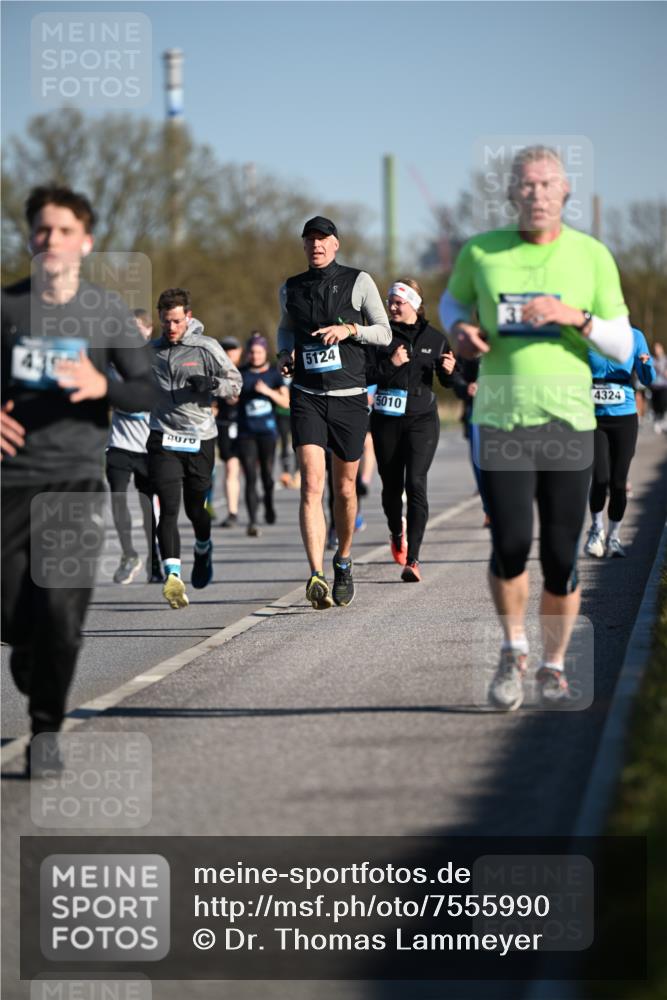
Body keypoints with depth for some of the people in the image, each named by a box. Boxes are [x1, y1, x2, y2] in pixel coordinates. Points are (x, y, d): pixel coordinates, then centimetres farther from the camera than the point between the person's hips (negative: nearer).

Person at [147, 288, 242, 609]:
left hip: (199, 439, -1)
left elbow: (235, 383, 2)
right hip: (163, 438, 1)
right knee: (169, 508, -14)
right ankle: (173, 576, -23)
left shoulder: (207, 347, -1)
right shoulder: (151, 351, 9)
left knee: (195, 508, 11)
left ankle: (203, 549, 45)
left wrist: (211, 384, -17)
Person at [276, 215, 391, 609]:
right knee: (312, 484, -16)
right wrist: (285, 354, 7)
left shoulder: (358, 282, 1)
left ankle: (344, 561, 36)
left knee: (345, 488, 10)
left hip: (350, 398, 0)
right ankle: (317, 577, -26)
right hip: (307, 397, 0)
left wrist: (350, 329, -14)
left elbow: (384, 333, 3)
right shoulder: (291, 289, 9)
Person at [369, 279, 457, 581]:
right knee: (391, 485, 10)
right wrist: (391, 364, -21)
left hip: (422, 419, -1)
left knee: (416, 483, -15)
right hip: (386, 419, 1)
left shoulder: (434, 338, 5)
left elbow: (447, 382, 13)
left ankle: (412, 560, -19)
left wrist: (449, 371, -9)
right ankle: (397, 532, 44)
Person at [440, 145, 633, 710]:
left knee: (561, 558, 0)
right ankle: (514, 651, 15)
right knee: (511, 546, -12)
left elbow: (623, 346, 2)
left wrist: (576, 317, -16)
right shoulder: (481, 252, 3)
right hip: (500, 421, 0)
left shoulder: (592, 256, 2)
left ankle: (554, 667, 20)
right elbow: (454, 300, 23)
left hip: (569, 422, 0)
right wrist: (459, 328, 1)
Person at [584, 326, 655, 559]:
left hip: (625, 417, 1)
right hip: (594, 417, -1)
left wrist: (646, 363, -18)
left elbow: (648, 380, 2)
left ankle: (614, 537, 18)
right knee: (600, 477, -13)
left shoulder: (635, 337, 2)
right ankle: (597, 528, 11)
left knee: (618, 481, 2)